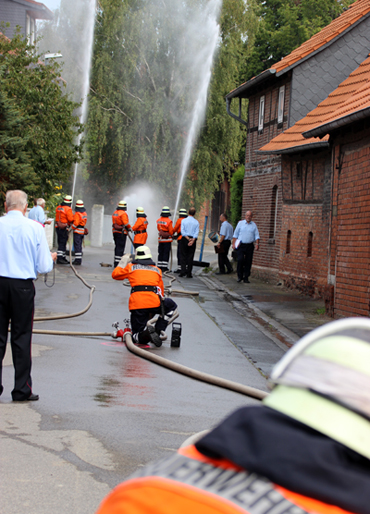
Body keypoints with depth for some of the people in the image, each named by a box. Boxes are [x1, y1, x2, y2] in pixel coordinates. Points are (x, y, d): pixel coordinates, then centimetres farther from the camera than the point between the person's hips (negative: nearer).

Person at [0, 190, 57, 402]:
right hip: (23, 287, -1)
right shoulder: (35, 228, -5)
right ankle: (22, 389, 10)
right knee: (21, 337, 6)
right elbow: (44, 267, -4)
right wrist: (51, 258, 18)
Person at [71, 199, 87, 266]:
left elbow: (75, 223, -20)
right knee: (80, 246, 15)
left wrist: (72, 228, -8)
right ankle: (79, 260, 18)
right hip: (82, 231, 8)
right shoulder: (84, 213, 10)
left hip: (77, 231, -8)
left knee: (77, 245, -6)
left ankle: (77, 260, -9)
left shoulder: (77, 214, -16)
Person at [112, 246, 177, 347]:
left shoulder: (131, 267, 17)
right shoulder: (157, 270, 22)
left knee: (137, 337, 12)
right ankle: (157, 331, 10)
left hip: (136, 305, 0)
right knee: (171, 306, 31)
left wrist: (122, 263, 45)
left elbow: (115, 275, 28)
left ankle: (146, 332, -26)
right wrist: (152, 311, 31)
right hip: (154, 303, 0)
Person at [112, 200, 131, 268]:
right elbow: (126, 223, -17)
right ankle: (117, 262, -11)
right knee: (120, 247, -7)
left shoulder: (114, 213, 13)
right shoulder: (123, 213, -14)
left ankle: (115, 262, 22)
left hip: (115, 231, 8)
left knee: (117, 246, 16)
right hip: (122, 233, -8)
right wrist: (130, 228, -2)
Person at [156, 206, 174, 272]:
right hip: (167, 239, -5)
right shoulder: (169, 221, -16)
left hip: (160, 239, 5)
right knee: (166, 253, -1)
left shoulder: (158, 220, 1)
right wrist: (171, 235, 9)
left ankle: (160, 266, 14)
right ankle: (164, 267, -3)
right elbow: (171, 231, -11)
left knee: (160, 253, 12)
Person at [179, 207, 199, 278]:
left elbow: (182, 231, -9)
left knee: (183, 256, 5)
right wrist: (192, 240, -15)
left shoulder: (184, 221, 0)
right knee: (190, 257, 3)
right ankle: (189, 273, 2)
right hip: (193, 240, 1)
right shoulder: (196, 222, 2)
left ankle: (183, 271, -7)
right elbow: (196, 233, -7)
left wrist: (188, 238, -12)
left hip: (184, 239, -1)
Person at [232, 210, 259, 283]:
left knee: (248, 262, 1)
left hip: (249, 246, 2)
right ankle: (240, 276, 0)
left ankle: (246, 277, 9)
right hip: (241, 245, -2)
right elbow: (235, 234, 8)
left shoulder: (254, 225, 9)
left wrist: (257, 244, -7)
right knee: (240, 260, -15)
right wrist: (233, 243, 1)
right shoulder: (240, 223, 6)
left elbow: (257, 235, 8)